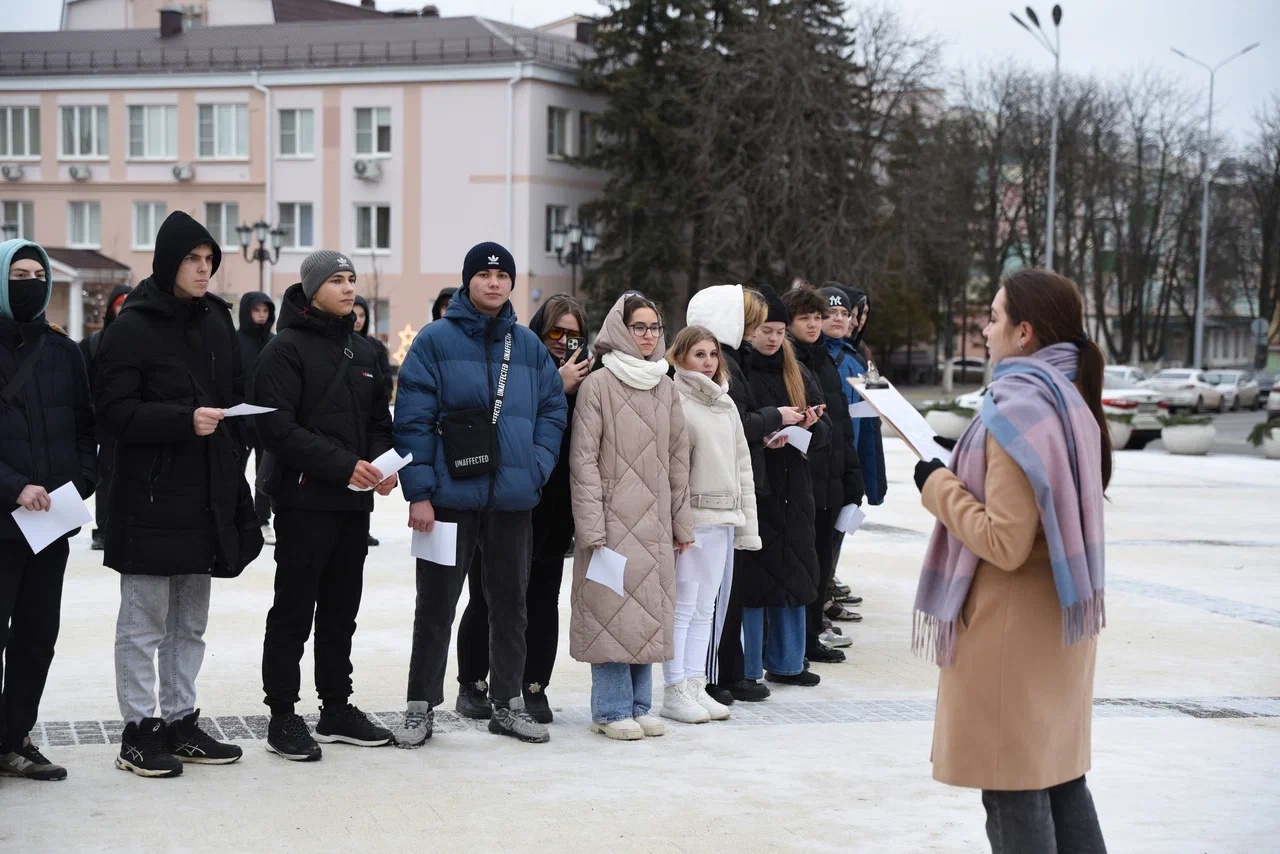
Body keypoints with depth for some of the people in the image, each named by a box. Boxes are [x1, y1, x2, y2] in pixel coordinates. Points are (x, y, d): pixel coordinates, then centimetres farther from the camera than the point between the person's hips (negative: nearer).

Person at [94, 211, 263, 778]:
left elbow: (235, 396, 18)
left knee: (190, 622, 13)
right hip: (150, 500, -7)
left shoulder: (216, 321, 11)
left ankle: (180, 722, 22)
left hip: (208, 496, 7)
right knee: (144, 621, 0)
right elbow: (114, 410, -15)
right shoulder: (133, 327, -9)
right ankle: (139, 731, 8)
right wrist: (184, 420, -26)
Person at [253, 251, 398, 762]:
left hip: (355, 505, 7)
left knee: (341, 610, 13)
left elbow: (380, 420, 20)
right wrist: (343, 464, -21)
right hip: (305, 503, -7)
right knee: (294, 611, -1)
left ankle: (336, 709, 22)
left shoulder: (363, 351, 16)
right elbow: (277, 428, -16)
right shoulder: (286, 349, -7)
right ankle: (282, 717, 5)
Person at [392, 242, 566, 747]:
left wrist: (536, 467, -4)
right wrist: (419, 491, -15)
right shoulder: (436, 340, -5)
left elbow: (552, 409, 11)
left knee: (510, 602, 12)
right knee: (436, 605, 3)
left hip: (513, 499, 4)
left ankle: (507, 703, 24)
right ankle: (421, 706, 13)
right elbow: (412, 418, -9)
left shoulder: (529, 345, 9)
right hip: (450, 496, -4)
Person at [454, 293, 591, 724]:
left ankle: (535, 687, 16)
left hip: (553, 508, 4)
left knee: (544, 599, 7)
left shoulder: (582, 375, 6)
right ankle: (472, 685, 17)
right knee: (488, 597, 4)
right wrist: (557, 389, -22)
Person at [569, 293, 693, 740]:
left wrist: (681, 520, 12)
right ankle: (612, 710, 4)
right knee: (612, 607, -5)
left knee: (649, 611, 7)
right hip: (613, 517, -6)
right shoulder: (598, 384, -5)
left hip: (654, 520, 6)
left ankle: (639, 706, 16)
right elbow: (583, 458, -8)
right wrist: (591, 526, -14)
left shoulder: (666, 388, 13)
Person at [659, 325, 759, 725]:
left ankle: (695, 686, 17)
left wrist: (747, 524, 15)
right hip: (689, 518, -7)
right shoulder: (675, 402, -8)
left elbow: (742, 464, 19)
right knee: (682, 606, -4)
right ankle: (675, 692, 2)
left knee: (705, 608, 11)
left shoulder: (726, 405, 16)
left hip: (722, 519, 7)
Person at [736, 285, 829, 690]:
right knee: (753, 576, -4)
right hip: (751, 486, -6)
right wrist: (760, 439, -23)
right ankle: (747, 669, 5)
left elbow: (825, 429, 12)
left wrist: (811, 425, -9)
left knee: (793, 575, 10)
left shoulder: (796, 373, 14)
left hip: (792, 489, 6)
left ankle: (785, 662, 21)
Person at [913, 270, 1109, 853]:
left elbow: (1005, 543, -23)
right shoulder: (1070, 402, 9)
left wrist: (939, 487, -11)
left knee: (1013, 791, -1)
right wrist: (958, 475, 13)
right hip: (1060, 621, 9)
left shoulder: (1017, 413, -19)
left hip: (1011, 628, -9)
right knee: (1060, 778, 16)